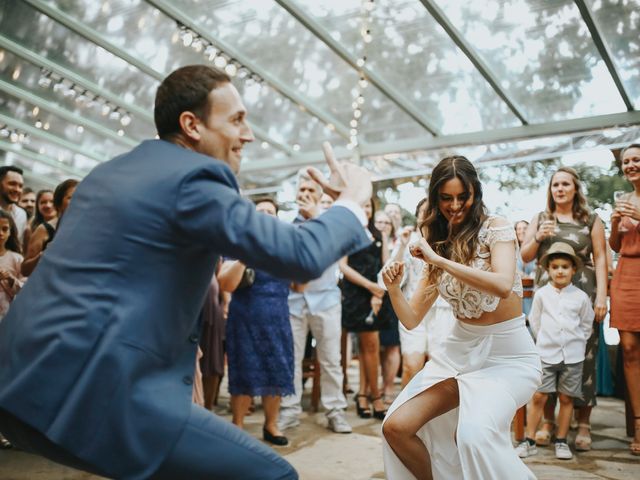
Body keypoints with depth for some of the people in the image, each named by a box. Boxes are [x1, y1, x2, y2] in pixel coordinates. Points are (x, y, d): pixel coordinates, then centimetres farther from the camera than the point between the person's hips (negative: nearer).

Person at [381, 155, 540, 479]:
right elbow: (411, 320, 4)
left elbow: (503, 286, -28)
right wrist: (393, 289, -16)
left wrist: (439, 260, -27)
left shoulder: (494, 228, -8)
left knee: (474, 434, -32)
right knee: (396, 428, -9)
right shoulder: (437, 244, 7)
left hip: (508, 357, -5)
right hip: (459, 352, 6)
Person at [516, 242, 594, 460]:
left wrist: (575, 342, 8)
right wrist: (546, 340, 9)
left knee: (566, 398, 7)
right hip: (546, 354, 0)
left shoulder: (581, 297, 1)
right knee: (538, 396, -2)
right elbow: (535, 321, 9)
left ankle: (561, 441, 19)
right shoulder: (541, 294, 1)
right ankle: (529, 441, 6)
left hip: (572, 356, 1)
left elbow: (587, 324, 11)